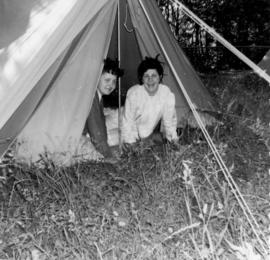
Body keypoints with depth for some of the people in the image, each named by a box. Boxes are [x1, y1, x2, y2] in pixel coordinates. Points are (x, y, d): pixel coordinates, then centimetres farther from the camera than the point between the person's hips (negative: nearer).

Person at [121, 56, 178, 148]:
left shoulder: (168, 95, -20)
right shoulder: (133, 93, -26)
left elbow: (169, 120, -5)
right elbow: (128, 121, -15)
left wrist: (172, 137, -8)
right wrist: (127, 140, -15)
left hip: (151, 134, 2)